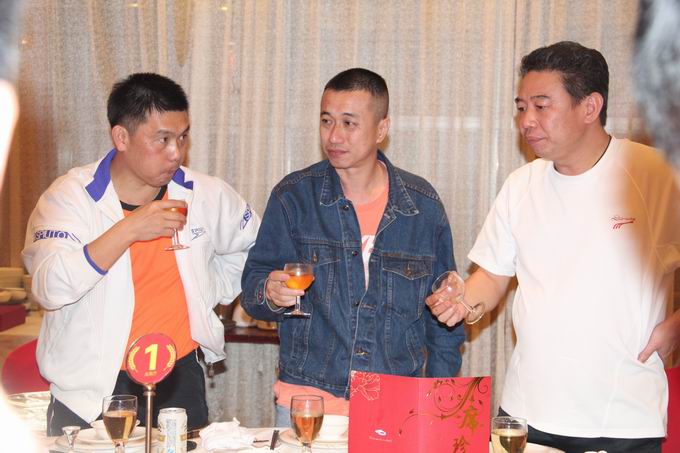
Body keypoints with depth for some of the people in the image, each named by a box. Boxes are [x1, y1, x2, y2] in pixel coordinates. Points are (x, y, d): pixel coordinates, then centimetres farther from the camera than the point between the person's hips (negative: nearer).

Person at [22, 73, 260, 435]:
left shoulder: (207, 195, 1)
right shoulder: (70, 195, -9)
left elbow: (249, 248, 21)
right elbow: (50, 289, -23)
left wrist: (209, 295, 9)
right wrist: (128, 230, -29)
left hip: (179, 381, 3)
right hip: (89, 392, -3)